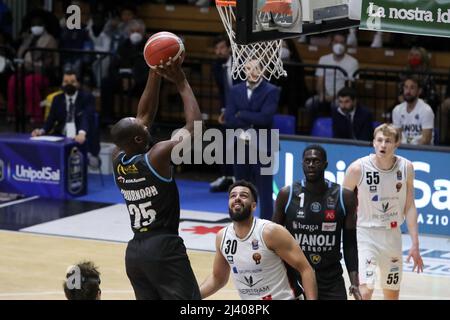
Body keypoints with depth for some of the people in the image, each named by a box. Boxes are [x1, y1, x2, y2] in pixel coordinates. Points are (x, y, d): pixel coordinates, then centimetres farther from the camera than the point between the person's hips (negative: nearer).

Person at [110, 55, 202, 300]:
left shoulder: (118, 160, 5)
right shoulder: (157, 157, -15)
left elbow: (144, 115, 15)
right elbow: (194, 127, -9)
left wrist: (155, 74, 10)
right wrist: (181, 82, -3)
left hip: (134, 251, 8)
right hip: (164, 248, -8)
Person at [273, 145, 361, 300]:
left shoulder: (344, 197, -3)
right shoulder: (287, 195, -4)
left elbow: (350, 243, 2)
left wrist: (354, 282, -6)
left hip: (331, 282, 0)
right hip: (294, 279, 0)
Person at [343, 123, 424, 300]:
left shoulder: (406, 167, -5)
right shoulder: (358, 168, -16)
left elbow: (409, 207, 3)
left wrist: (415, 244, -1)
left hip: (392, 235, 4)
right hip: (365, 234, -4)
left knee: (392, 294, 15)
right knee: (364, 291, -19)